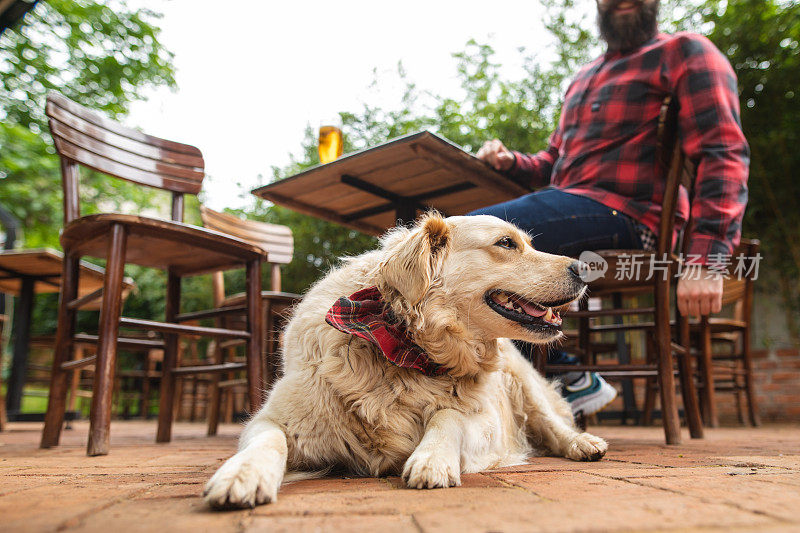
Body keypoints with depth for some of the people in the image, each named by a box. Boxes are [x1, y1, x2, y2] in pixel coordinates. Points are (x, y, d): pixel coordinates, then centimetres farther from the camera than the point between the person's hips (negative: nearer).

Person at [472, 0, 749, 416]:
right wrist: (510, 162, 8)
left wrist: (707, 257, -22)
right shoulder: (582, 79, 28)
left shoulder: (684, 52, 3)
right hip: (566, 203, 9)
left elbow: (723, 153, -9)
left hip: (624, 214, -8)